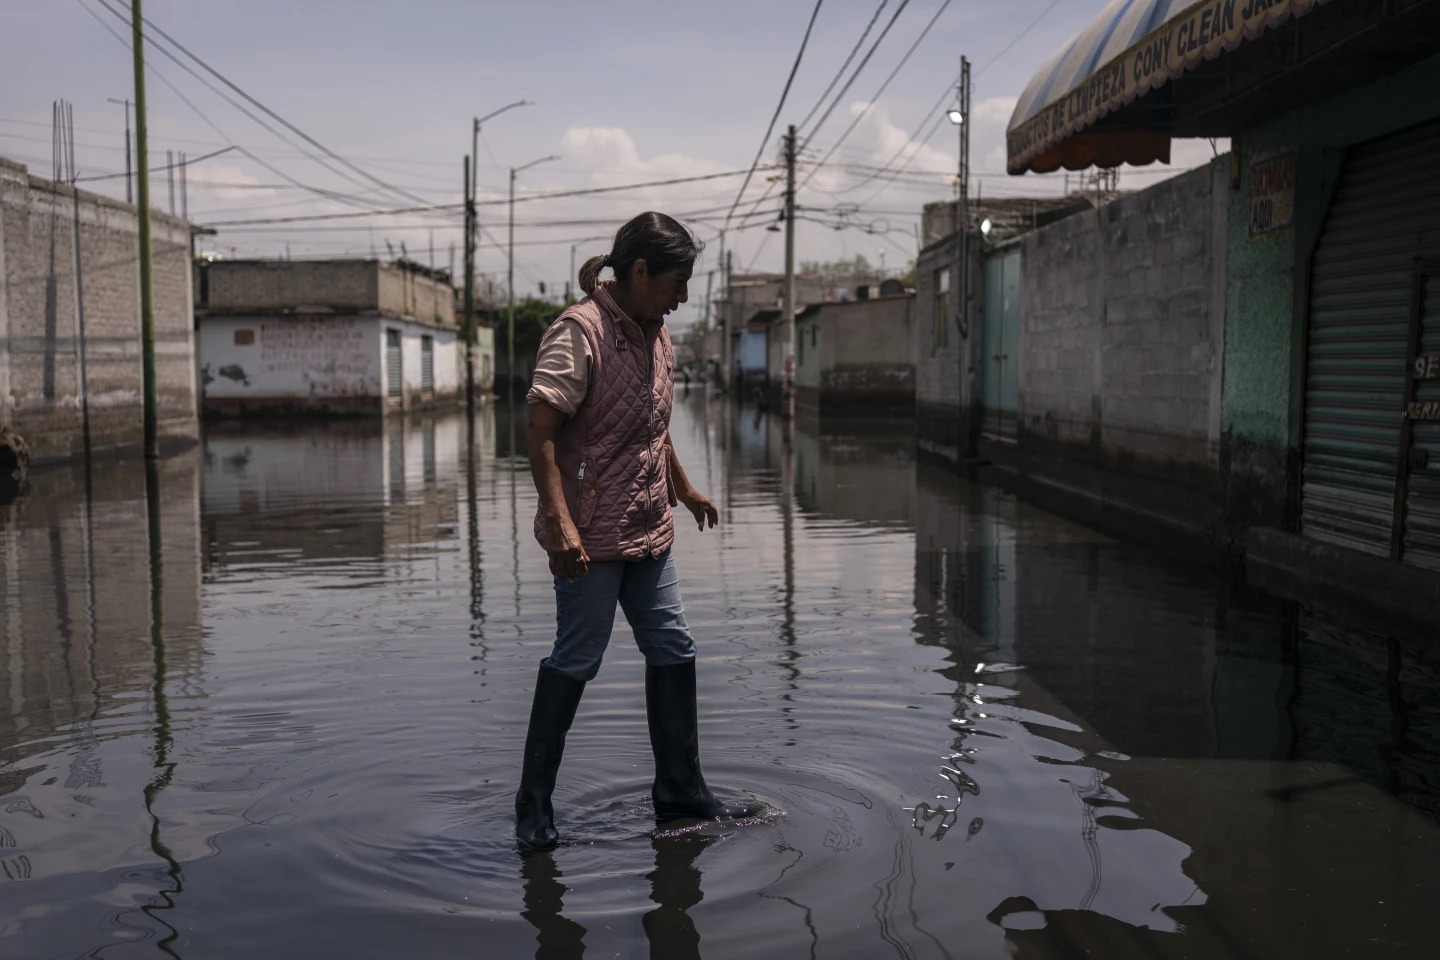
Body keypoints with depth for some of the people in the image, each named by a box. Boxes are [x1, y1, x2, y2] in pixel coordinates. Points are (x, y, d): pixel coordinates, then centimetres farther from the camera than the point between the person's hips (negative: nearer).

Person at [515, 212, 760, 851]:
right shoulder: (579, 332, -15)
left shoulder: (656, 334, 12)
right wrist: (559, 520, -30)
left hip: (649, 531, 9)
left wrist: (683, 489, 32)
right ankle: (533, 802, 16)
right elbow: (541, 431, -22)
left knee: (673, 652, 11)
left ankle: (680, 790, 24)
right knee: (575, 661, 0)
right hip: (590, 535, -9)